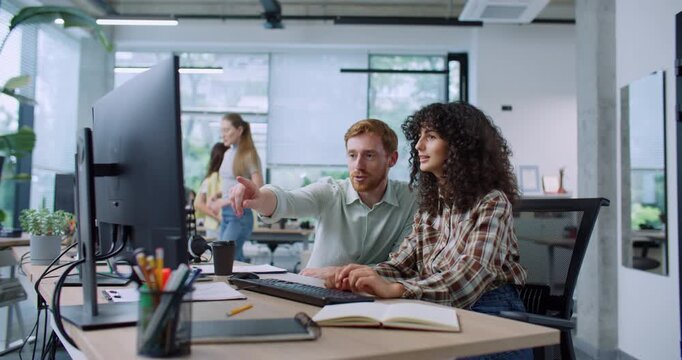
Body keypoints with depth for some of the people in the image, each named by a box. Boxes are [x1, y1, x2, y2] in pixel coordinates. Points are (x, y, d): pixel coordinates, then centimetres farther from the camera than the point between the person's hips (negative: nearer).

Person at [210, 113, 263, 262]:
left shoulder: (249, 155, -9)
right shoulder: (227, 154, 13)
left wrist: (226, 201, -18)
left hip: (240, 214, -7)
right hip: (226, 214, 7)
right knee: (237, 260, 11)